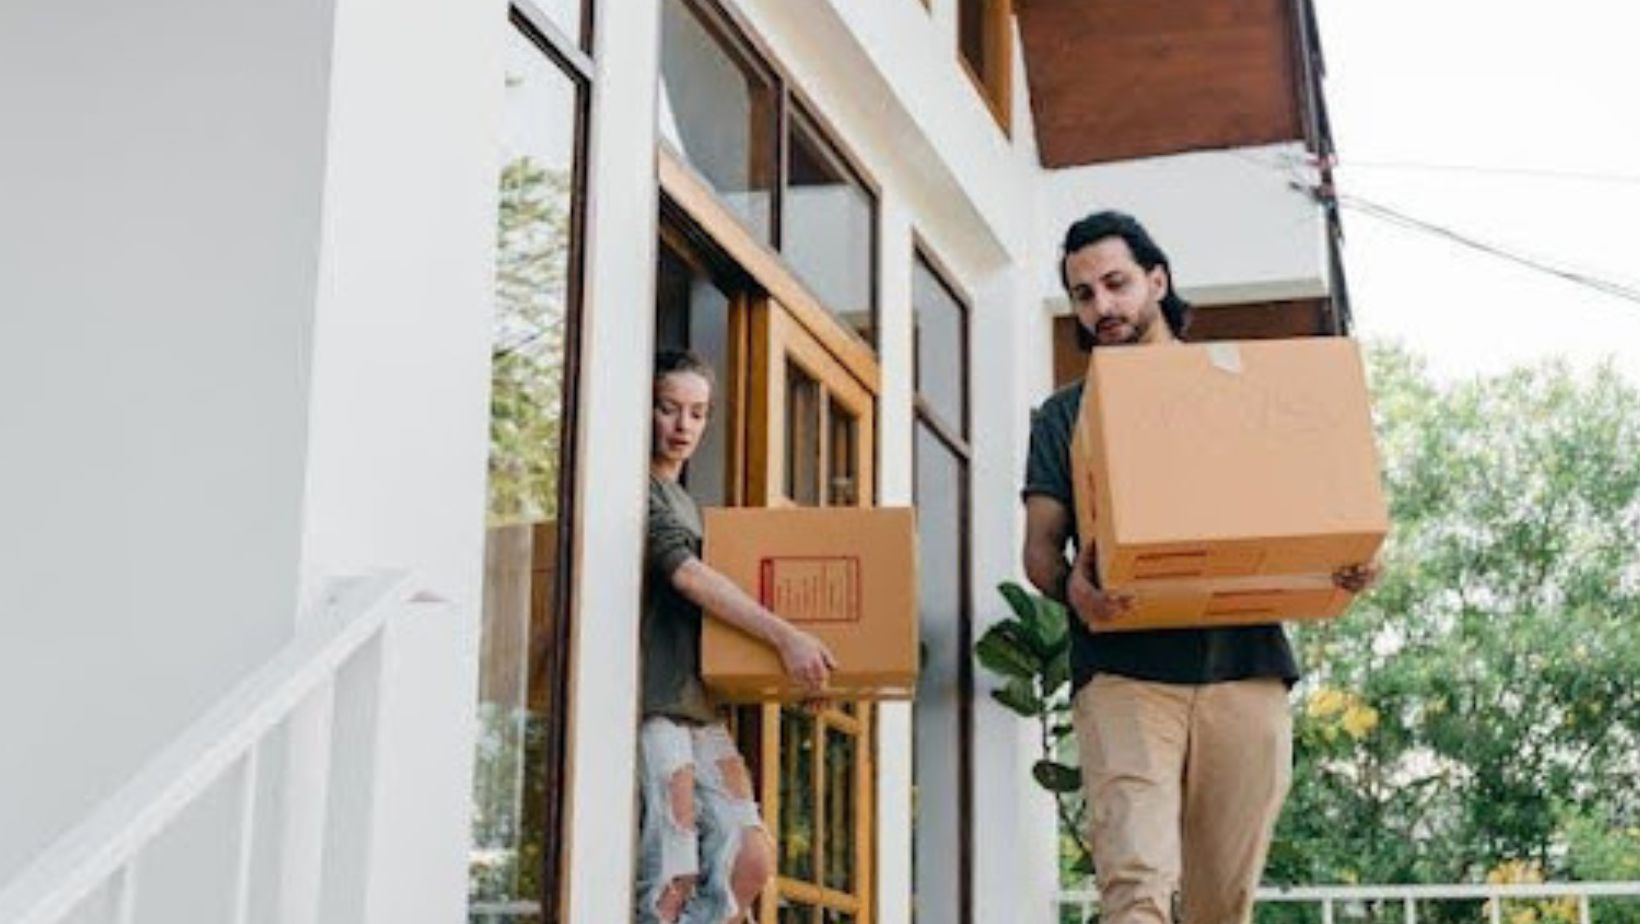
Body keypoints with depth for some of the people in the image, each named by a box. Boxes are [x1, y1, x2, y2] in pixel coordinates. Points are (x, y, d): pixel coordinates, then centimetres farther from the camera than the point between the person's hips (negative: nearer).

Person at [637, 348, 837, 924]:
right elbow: (687, 577, -15)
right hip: (651, 703, -9)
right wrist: (784, 636, -21)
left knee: (751, 862, 0)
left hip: (698, 705, 9)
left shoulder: (686, 504, 24)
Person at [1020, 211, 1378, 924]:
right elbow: (1039, 545, 9)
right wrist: (1070, 585, -16)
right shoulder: (1066, 415, 17)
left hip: (1245, 662, 1)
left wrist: (1349, 564, -6)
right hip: (1123, 671, -1)